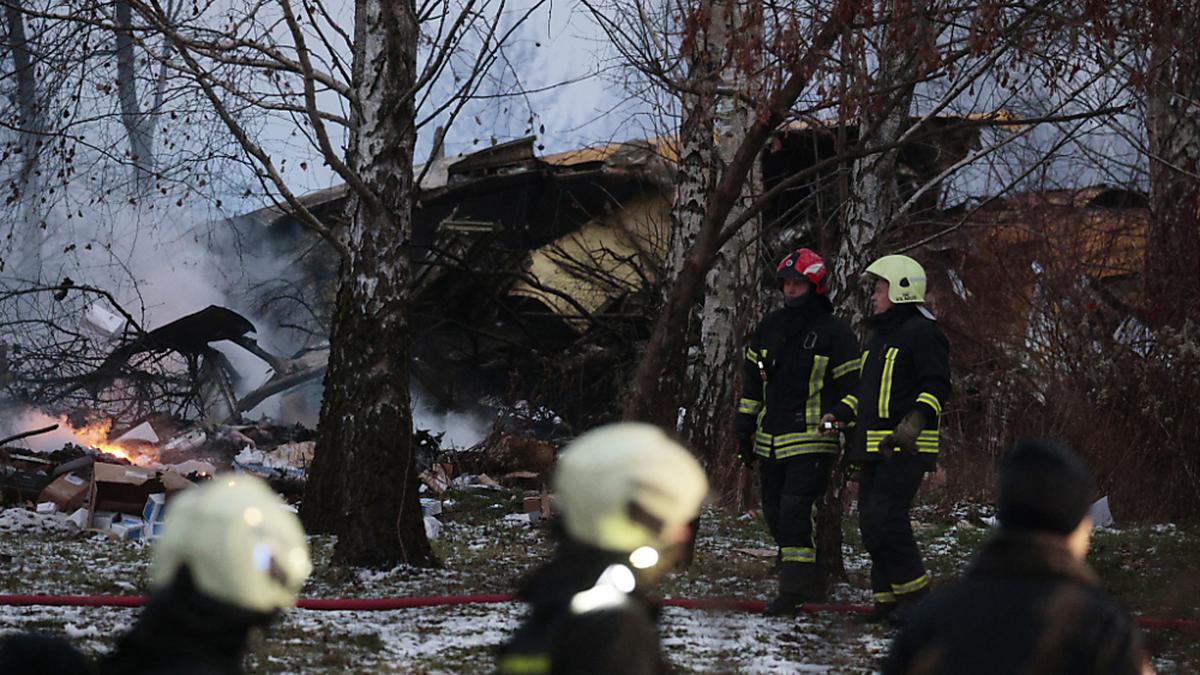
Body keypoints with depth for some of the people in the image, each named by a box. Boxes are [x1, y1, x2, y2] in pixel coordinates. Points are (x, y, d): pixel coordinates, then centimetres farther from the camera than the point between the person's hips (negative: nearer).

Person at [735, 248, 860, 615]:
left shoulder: (835, 332, -5)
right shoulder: (769, 326, 12)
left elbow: (850, 388, -3)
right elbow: (752, 381, 19)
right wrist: (744, 431, 15)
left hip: (812, 443, -7)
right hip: (771, 442, 7)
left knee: (796, 512, -16)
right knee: (775, 514, 10)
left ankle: (794, 589, -13)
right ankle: (812, 585, 22)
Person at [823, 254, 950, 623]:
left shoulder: (922, 332, -8)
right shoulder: (879, 335, 23)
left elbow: (937, 385, -16)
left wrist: (915, 421, -28)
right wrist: (842, 412, 16)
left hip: (906, 448, -10)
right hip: (874, 447, 10)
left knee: (885, 519, -17)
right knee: (871, 523, 7)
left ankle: (916, 597, -10)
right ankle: (888, 598, 12)